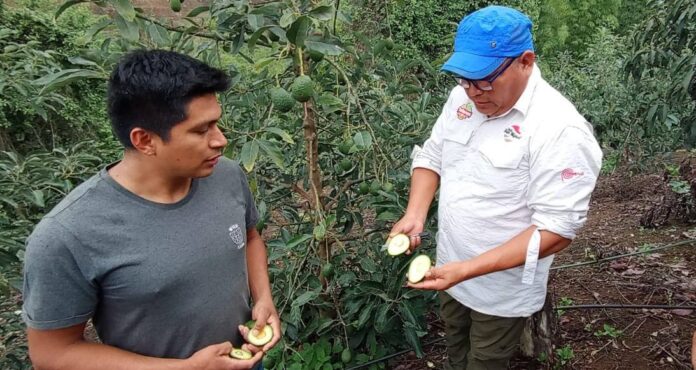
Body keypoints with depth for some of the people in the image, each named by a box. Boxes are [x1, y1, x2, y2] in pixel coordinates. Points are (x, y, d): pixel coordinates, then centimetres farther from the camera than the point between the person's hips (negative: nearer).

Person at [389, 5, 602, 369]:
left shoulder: (560, 130, -27)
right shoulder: (462, 98, -6)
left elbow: (556, 231, -27)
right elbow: (431, 156, 6)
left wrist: (467, 269, -32)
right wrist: (414, 214, -12)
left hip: (502, 290, -5)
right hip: (450, 271, 6)